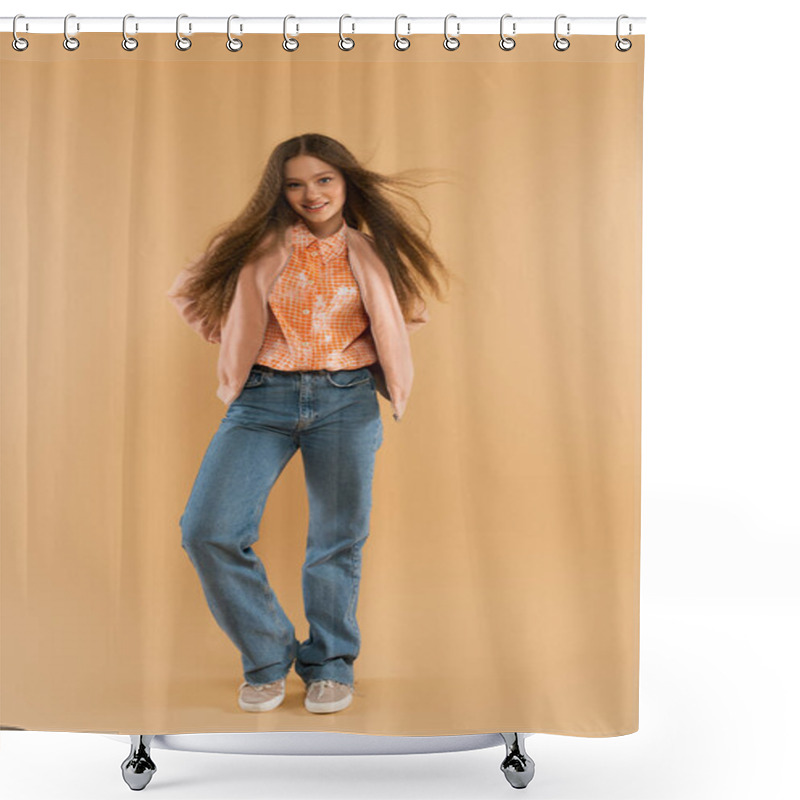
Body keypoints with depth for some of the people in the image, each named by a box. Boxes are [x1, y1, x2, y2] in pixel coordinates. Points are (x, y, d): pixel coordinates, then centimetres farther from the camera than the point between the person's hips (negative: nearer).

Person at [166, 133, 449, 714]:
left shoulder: (368, 255, 8)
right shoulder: (262, 246, 3)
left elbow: (399, 319, 25)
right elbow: (198, 295, 15)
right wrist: (240, 348, 10)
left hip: (346, 403, 1)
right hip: (264, 400, 0)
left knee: (338, 541, 7)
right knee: (208, 531, -10)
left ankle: (330, 666, 27)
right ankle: (268, 659, 10)